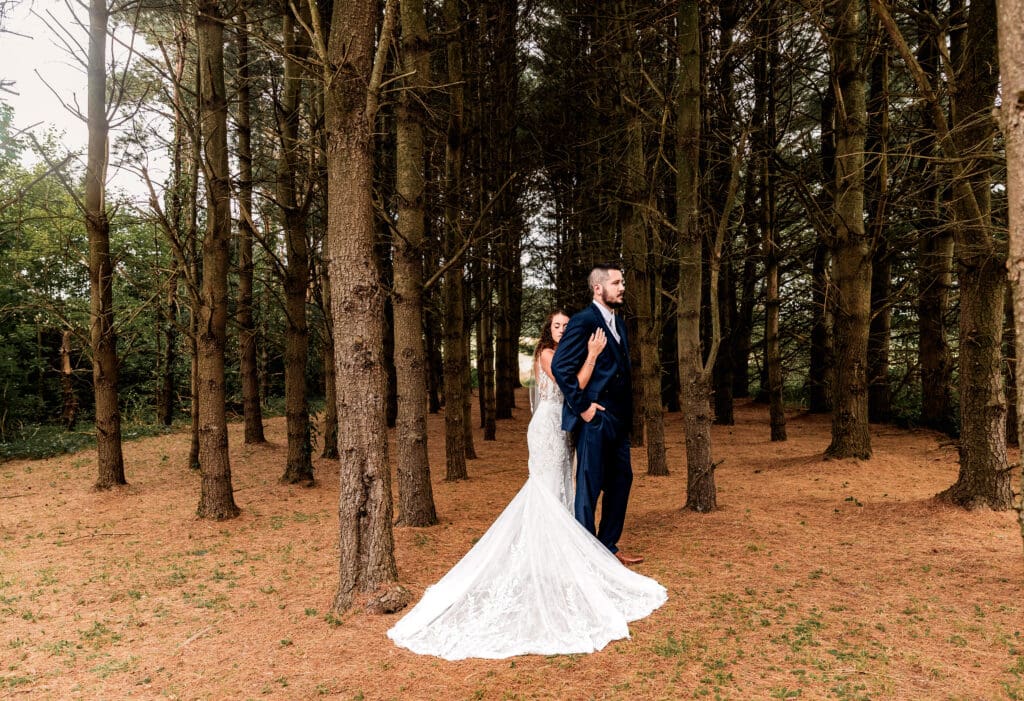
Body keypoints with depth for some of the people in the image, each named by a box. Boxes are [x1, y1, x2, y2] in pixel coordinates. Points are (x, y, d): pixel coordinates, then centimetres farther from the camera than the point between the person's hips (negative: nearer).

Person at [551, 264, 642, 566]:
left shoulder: (618, 323, 16)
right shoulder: (583, 321, -12)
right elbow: (560, 366, -20)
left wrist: (626, 416, 16)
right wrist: (582, 407, -18)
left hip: (617, 420, 9)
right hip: (594, 418, -9)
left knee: (621, 481, 14)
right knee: (590, 485, -1)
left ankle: (608, 546, 28)